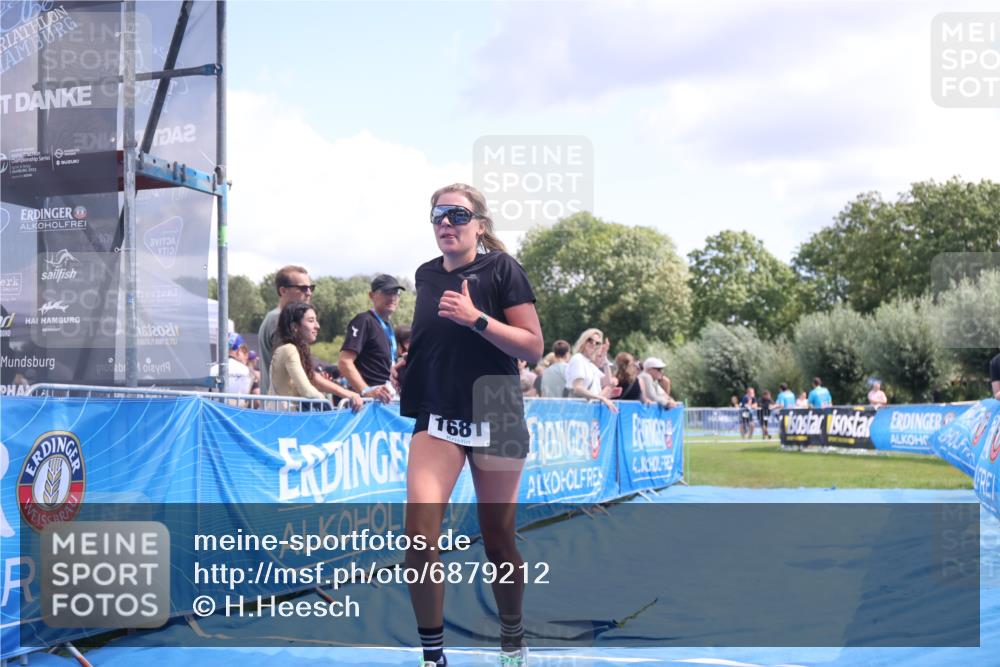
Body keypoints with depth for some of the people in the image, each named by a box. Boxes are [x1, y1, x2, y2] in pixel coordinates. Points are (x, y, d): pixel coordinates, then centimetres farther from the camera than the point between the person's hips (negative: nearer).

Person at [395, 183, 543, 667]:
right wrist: (408, 362, 6)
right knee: (418, 533, -14)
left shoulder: (502, 269, -5)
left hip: (494, 419, -3)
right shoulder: (426, 276, 9)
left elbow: (533, 346, -10)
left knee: (497, 538, 7)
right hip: (437, 417, 3)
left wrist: (475, 319, -21)